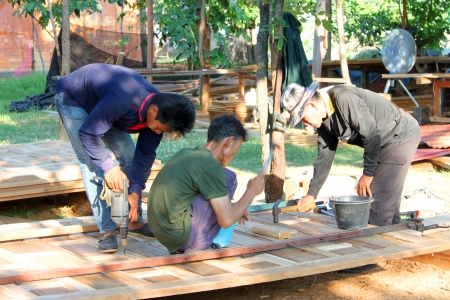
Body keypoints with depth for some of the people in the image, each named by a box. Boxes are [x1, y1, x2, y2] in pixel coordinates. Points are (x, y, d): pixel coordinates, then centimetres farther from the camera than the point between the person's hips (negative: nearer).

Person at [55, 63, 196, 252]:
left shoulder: (159, 112, -19)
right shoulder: (120, 101, -43)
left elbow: (145, 154, -13)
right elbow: (87, 133, -35)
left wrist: (136, 191, -20)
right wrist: (108, 166, -39)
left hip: (101, 103, 7)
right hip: (73, 99, -7)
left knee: (129, 155, 0)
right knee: (91, 163, -17)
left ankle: (135, 221, 13)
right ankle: (107, 231, -14)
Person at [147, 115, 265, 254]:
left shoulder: (186, 153, 12)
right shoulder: (210, 166, -14)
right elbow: (226, 220, -12)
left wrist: (236, 209, 25)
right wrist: (251, 192, 2)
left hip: (162, 233, 9)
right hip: (180, 235, -9)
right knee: (228, 177, -4)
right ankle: (200, 243, 0)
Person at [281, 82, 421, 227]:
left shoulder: (343, 98, -27)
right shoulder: (324, 120, 2)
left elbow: (371, 134, -26)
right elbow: (324, 156, 10)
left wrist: (367, 174, -17)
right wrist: (311, 195, 10)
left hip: (402, 135, -10)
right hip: (386, 142, 10)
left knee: (379, 199, -11)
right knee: (388, 199, 16)